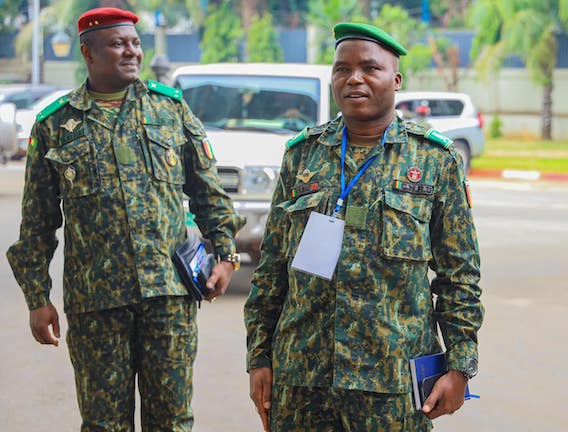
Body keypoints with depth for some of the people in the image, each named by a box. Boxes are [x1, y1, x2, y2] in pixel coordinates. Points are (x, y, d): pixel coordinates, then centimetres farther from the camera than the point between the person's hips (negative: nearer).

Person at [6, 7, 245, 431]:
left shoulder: (171, 107, 9)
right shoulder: (55, 125, 5)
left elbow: (208, 191, 14)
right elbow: (37, 222, 7)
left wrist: (225, 254, 4)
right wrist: (38, 298, 2)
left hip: (171, 288, 1)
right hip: (95, 299, -1)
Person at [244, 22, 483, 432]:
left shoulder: (435, 159, 3)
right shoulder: (302, 154, 10)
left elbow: (461, 274, 3)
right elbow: (271, 267, 12)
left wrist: (460, 367, -3)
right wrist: (259, 357, 7)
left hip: (393, 380, -2)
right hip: (300, 375, 2)